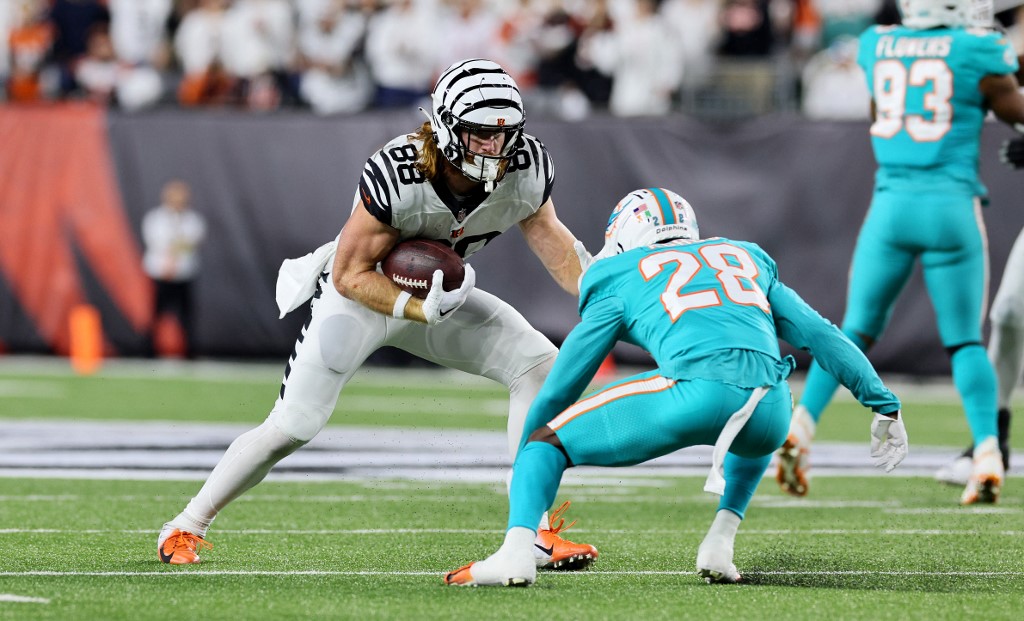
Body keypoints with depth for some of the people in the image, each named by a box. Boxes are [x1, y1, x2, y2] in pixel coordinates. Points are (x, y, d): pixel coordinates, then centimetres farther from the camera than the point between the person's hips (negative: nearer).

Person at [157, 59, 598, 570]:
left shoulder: (525, 169, -20)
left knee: (539, 366, -14)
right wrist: (421, 312, -37)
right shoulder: (396, 176, -36)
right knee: (294, 425, -11)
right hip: (360, 294, -5)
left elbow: (549, 238, 0)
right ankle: (187, 527, 10)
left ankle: (534, 533, -12)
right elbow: (351, 275, -26)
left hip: (437, 295, 5)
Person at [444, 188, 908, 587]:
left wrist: (522, 472, 38)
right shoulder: (746, 258, 35)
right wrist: (884, 405, 35)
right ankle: (720, 543, 21)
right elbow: (820, 335, 30)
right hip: (770, 403, 4)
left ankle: (516, 551, -12)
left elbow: (561, 386, 27)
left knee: (546, 441, 13)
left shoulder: (621, 278, 24)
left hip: (698, 389, -4)